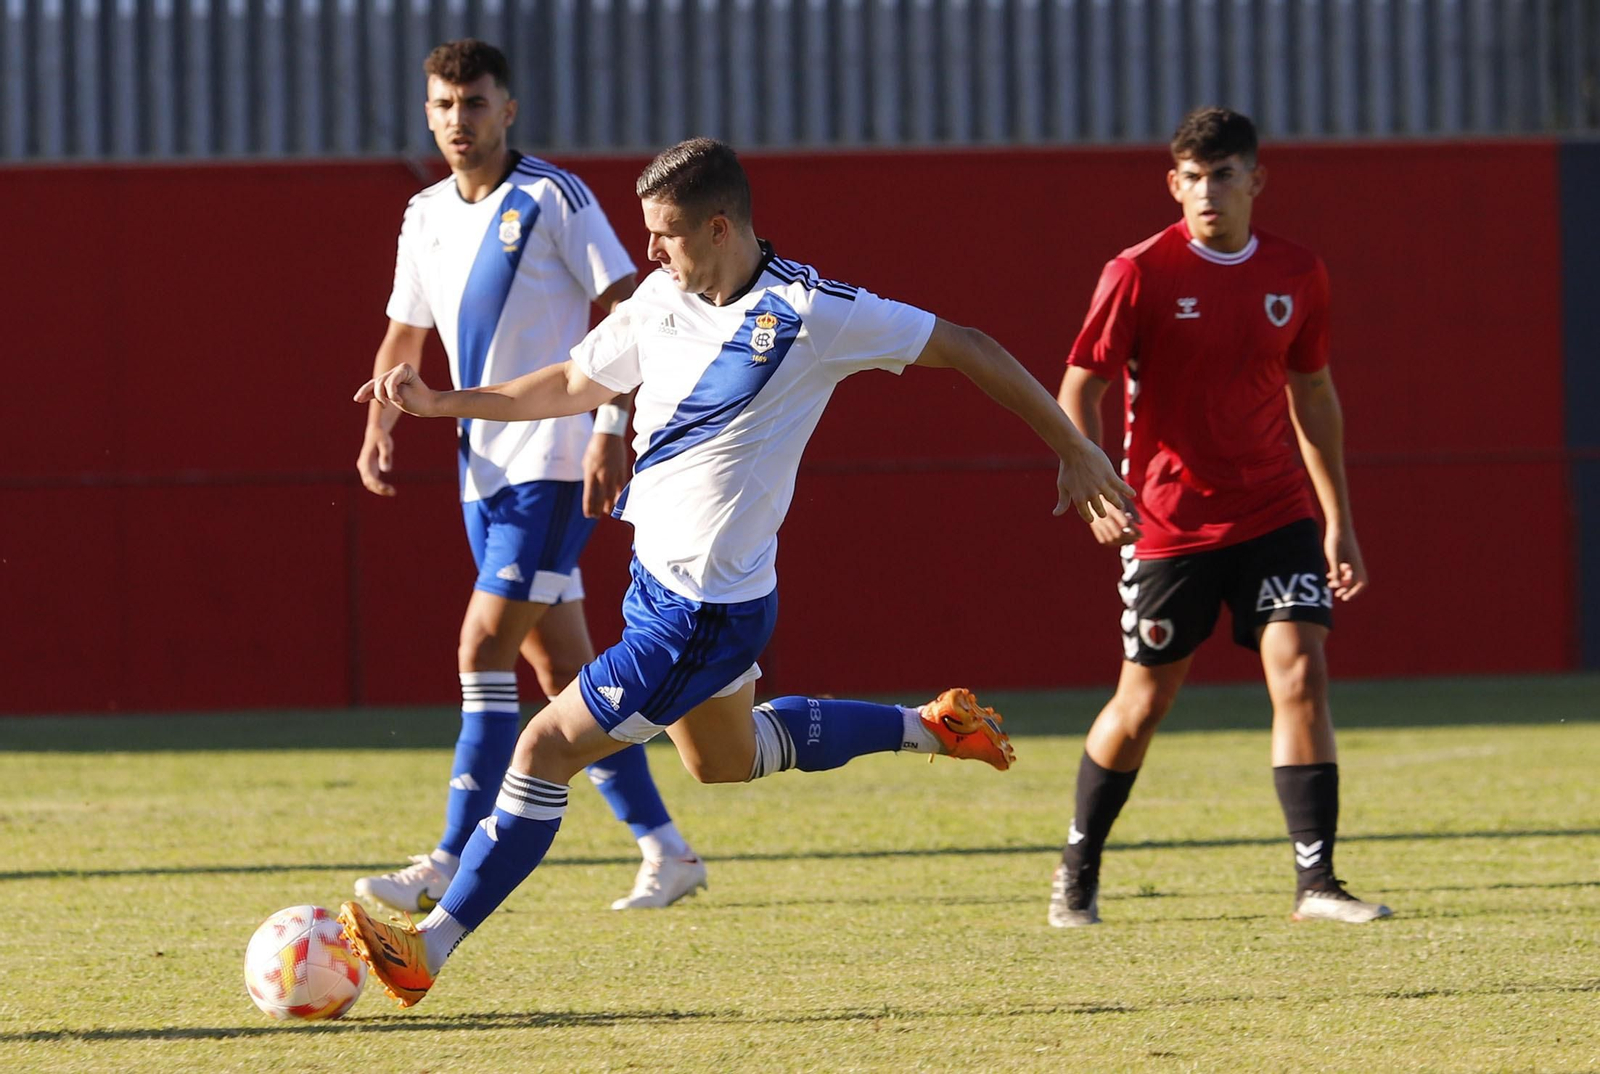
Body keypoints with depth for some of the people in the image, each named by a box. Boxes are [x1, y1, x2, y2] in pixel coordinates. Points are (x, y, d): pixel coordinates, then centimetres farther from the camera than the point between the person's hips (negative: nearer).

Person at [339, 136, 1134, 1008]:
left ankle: (428, 951, -3)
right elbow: (573, 385, 17)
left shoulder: (808, 314, -21)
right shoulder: (660, 302, 0)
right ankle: (932, 729, 42)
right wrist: (440, 403, 8)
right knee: (725, 762, 28)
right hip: (657, 573, 9)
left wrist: (1073, 450, -7)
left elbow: (966, 350, -11)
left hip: (703, 609, -9)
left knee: (547, 748, -10)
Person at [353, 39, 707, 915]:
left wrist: (611, 430, -19)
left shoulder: (553, 199, -10)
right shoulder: (426, 217, 11)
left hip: (553, 465, -8)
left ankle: (452, 866, -16)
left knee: (484, 649, -15)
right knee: (558, 665, 9)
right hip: (485, 470, 8)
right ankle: (664, 851, 16)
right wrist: (379, 428, 5)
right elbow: (405, 334, 22)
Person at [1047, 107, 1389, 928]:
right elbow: (1078, 391, -5)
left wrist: (1339, 522, 16)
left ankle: (1315, 881, -11)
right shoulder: (1141, 273, -9)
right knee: (1145, 699, 6)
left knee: (1300, 670, -13)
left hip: (1275, 515, 3)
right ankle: (1078, 873, 26)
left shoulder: (1297, 275, 3)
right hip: (1169, 521, -2)